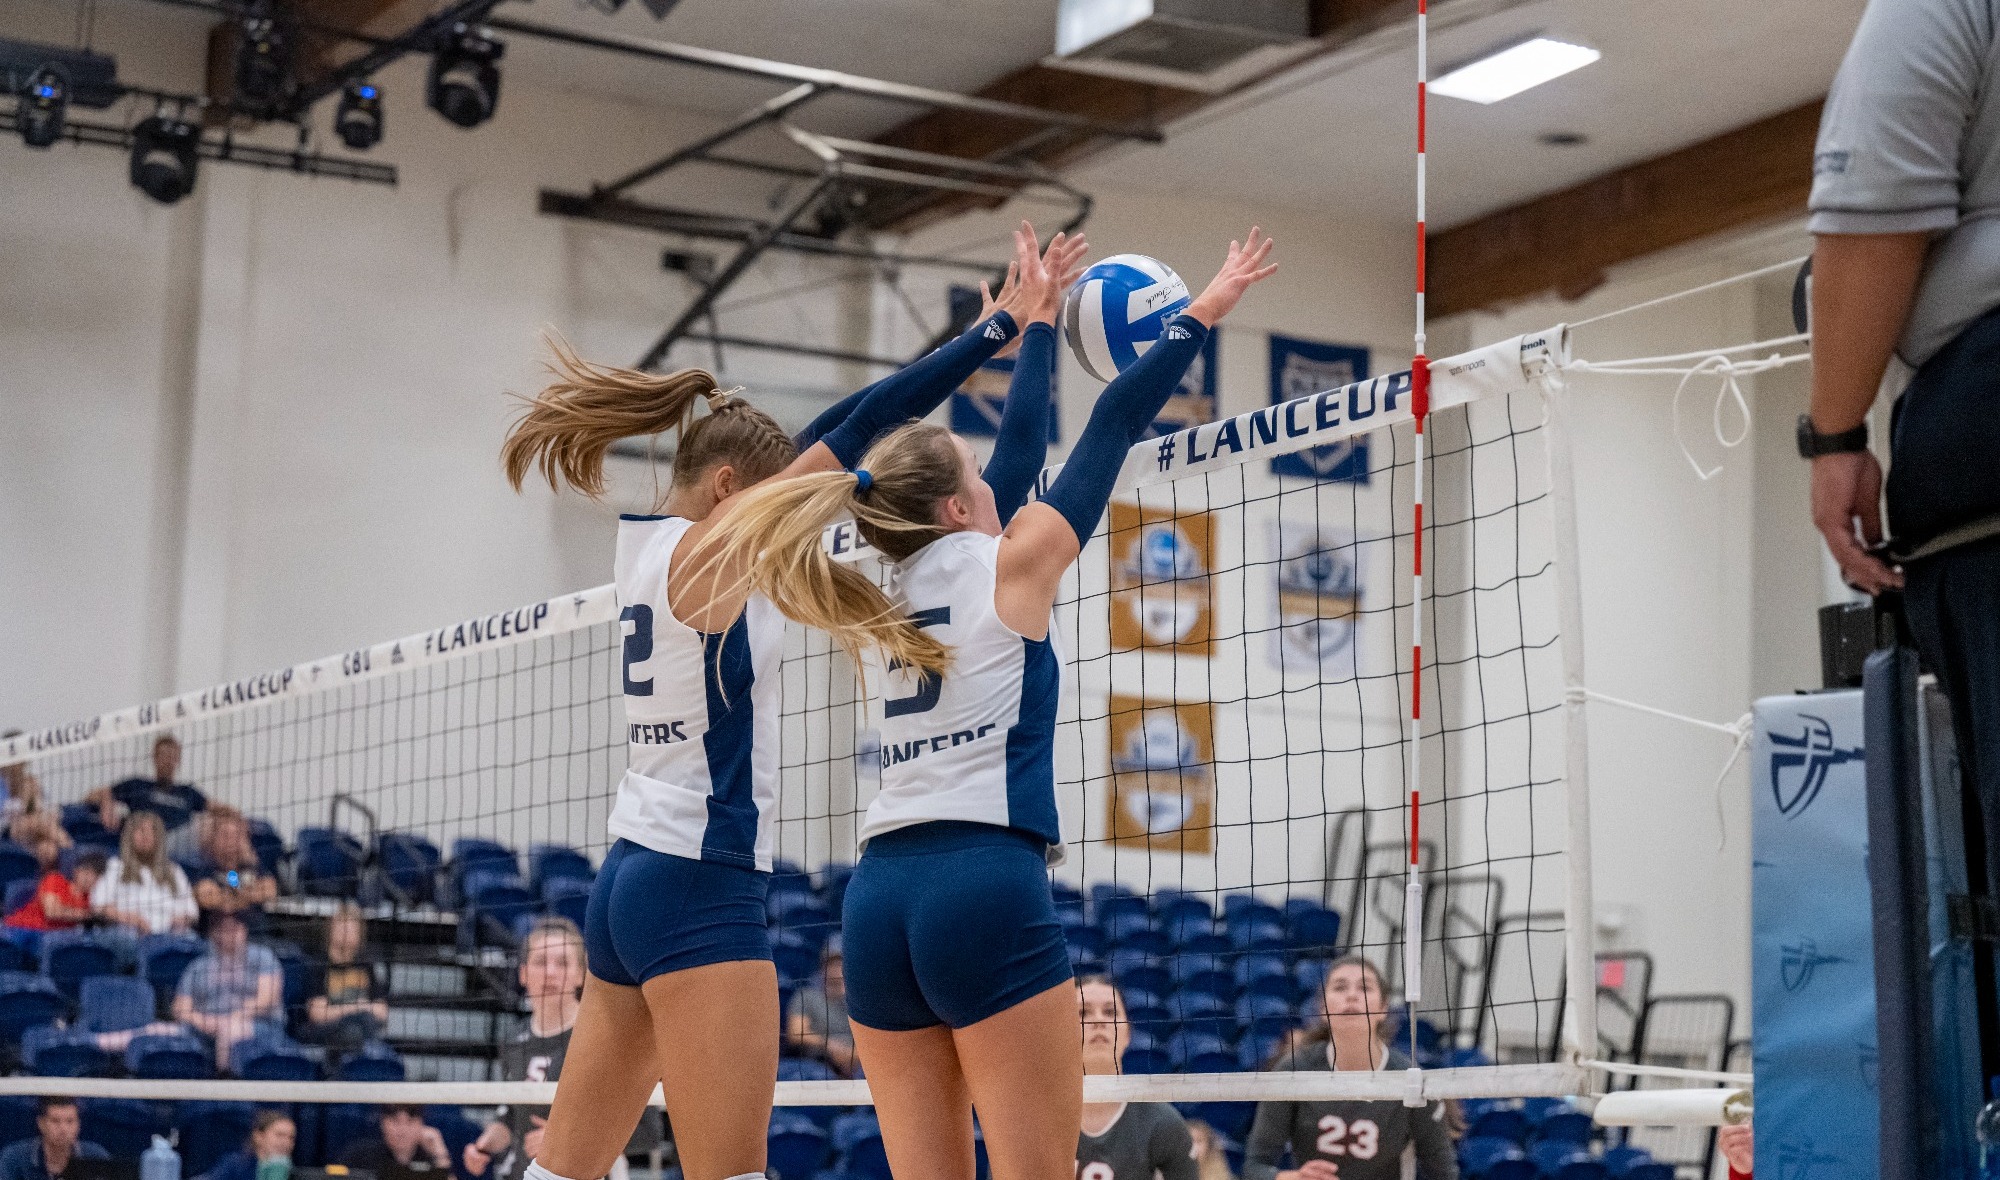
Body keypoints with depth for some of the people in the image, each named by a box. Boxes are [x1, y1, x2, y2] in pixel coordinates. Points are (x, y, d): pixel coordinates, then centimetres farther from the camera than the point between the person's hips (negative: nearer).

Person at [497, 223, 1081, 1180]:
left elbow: (817, 442, 16)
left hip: (630, 881, 10)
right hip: (700, 890, -9)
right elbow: (856, 428, -12)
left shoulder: (652, 545, 12)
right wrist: (994, 330, -8)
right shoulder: (705, 548, -10)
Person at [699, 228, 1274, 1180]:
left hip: (878, 897, 7)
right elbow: (1114, 427, 10)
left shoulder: (887, 601, 18)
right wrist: (1201, 315, 21)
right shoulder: (1008, 565, 3)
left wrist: (1042, 321, 37)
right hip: (985, 888, -7)